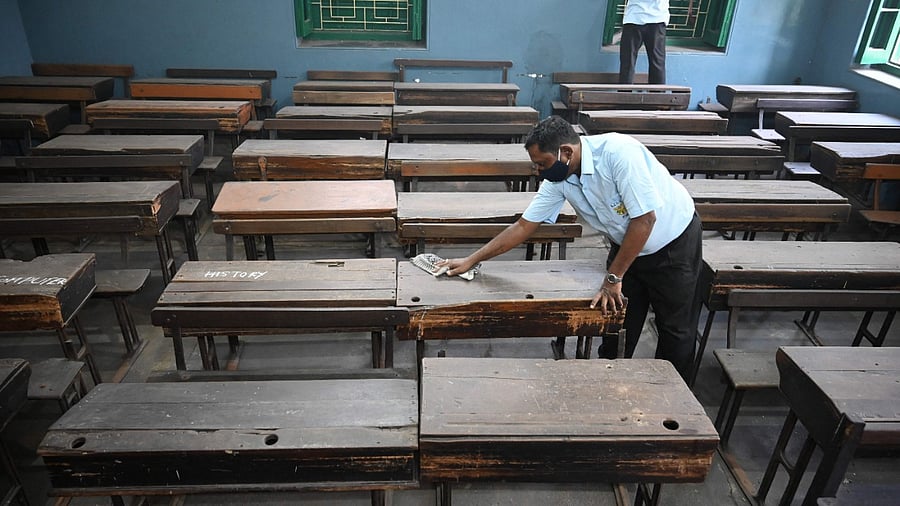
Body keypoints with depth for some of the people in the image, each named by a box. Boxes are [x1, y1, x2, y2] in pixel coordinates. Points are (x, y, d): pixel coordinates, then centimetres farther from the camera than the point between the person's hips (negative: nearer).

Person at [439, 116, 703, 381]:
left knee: (676, 329, 5)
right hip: (626, 243, 5)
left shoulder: (619, 153, -33)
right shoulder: (558, 179, -13)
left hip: (674, 242, -5)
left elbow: (645, 219, -31)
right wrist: (471, 260, -7)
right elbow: (523, 226, -6)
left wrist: (613, 278, -24)